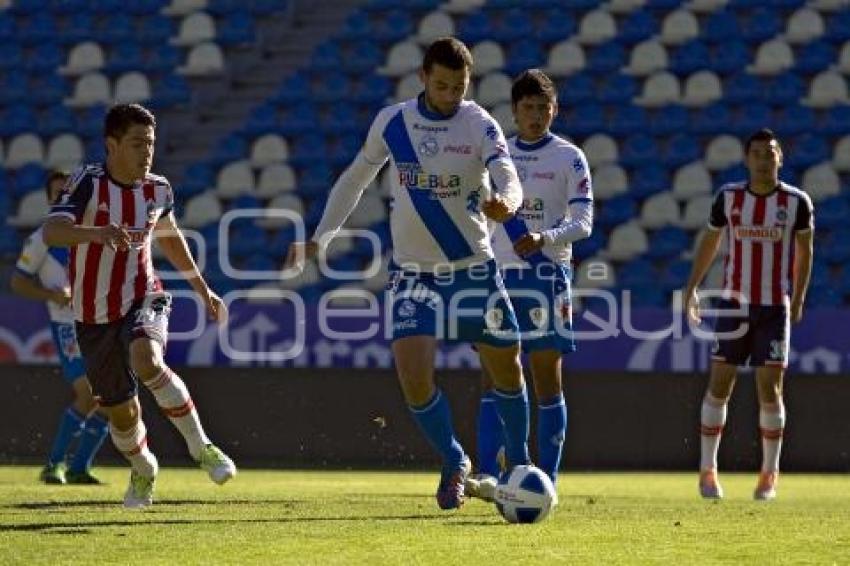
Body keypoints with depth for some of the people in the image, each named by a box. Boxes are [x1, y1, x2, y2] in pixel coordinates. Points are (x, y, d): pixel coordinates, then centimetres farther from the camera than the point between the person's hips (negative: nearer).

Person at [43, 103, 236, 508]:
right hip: (95, 315, -1)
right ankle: (143, 469, 42)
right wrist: (98, 233, -52)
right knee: (122, 412, 9)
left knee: (146, 362, -33)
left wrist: (203, 290, 28)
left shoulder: (157, 190, -1)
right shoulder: (88, 183, -16)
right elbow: (51, 232, -32)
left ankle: (200, 447, -19)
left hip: (143, 299, 1)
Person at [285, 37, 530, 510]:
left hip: (475, 269, -1)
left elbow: (509, 180, -27)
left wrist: (505, 202, -51)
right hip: (413, 273, 1)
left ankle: (520, 462, 33)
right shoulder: (392, 122, -4)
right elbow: (356, 179, 11)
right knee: (415, 377, -14)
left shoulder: (480, 125, -12)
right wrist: (319, 239, 8)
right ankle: (455, 463, 11)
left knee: (507, 368, 8)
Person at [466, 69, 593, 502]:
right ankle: (488, 474, -14)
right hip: (500, 272, 3)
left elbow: (583, 222, -6)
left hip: (547, 273, -3)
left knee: (546, 376, -1)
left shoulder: (569, 158, 0)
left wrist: (544, 239, -24)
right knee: (493, 373, -7)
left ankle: (546, 478, 3)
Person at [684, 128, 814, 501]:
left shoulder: (796, 201, -2)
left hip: (775, 308, -1)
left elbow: (804, 250, 10)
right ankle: (707, 470, 7)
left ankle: (770, 473, 11)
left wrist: (798, 299, 7)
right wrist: (692, 287, 8)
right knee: (719, 386, -2)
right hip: (733, 303, 1)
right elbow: (710, 242, 13)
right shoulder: (729, 197, 1)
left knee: (770, 390, -2)